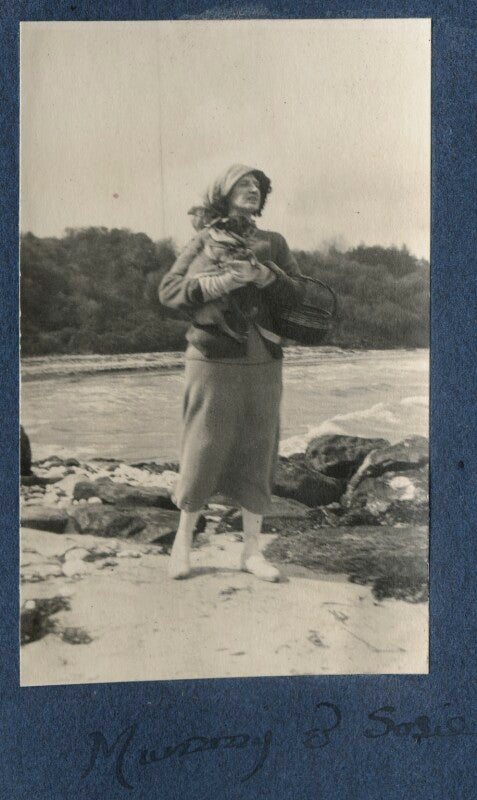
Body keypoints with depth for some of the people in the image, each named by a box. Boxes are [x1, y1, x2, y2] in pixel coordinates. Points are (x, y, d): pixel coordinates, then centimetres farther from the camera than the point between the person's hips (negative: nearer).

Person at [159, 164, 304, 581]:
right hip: (213, 362, -3)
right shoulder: (203, 242, 6)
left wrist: (266, 276, -11)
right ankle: (183, 539, 20)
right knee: (203, 452, 0)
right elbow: (168, 290, -2)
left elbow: (297, 293, 7)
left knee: (257, 455, 6)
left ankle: (252, 550, 17)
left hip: (263, 363, 3)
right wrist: (216, 282, -15)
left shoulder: (273, 243, 13)